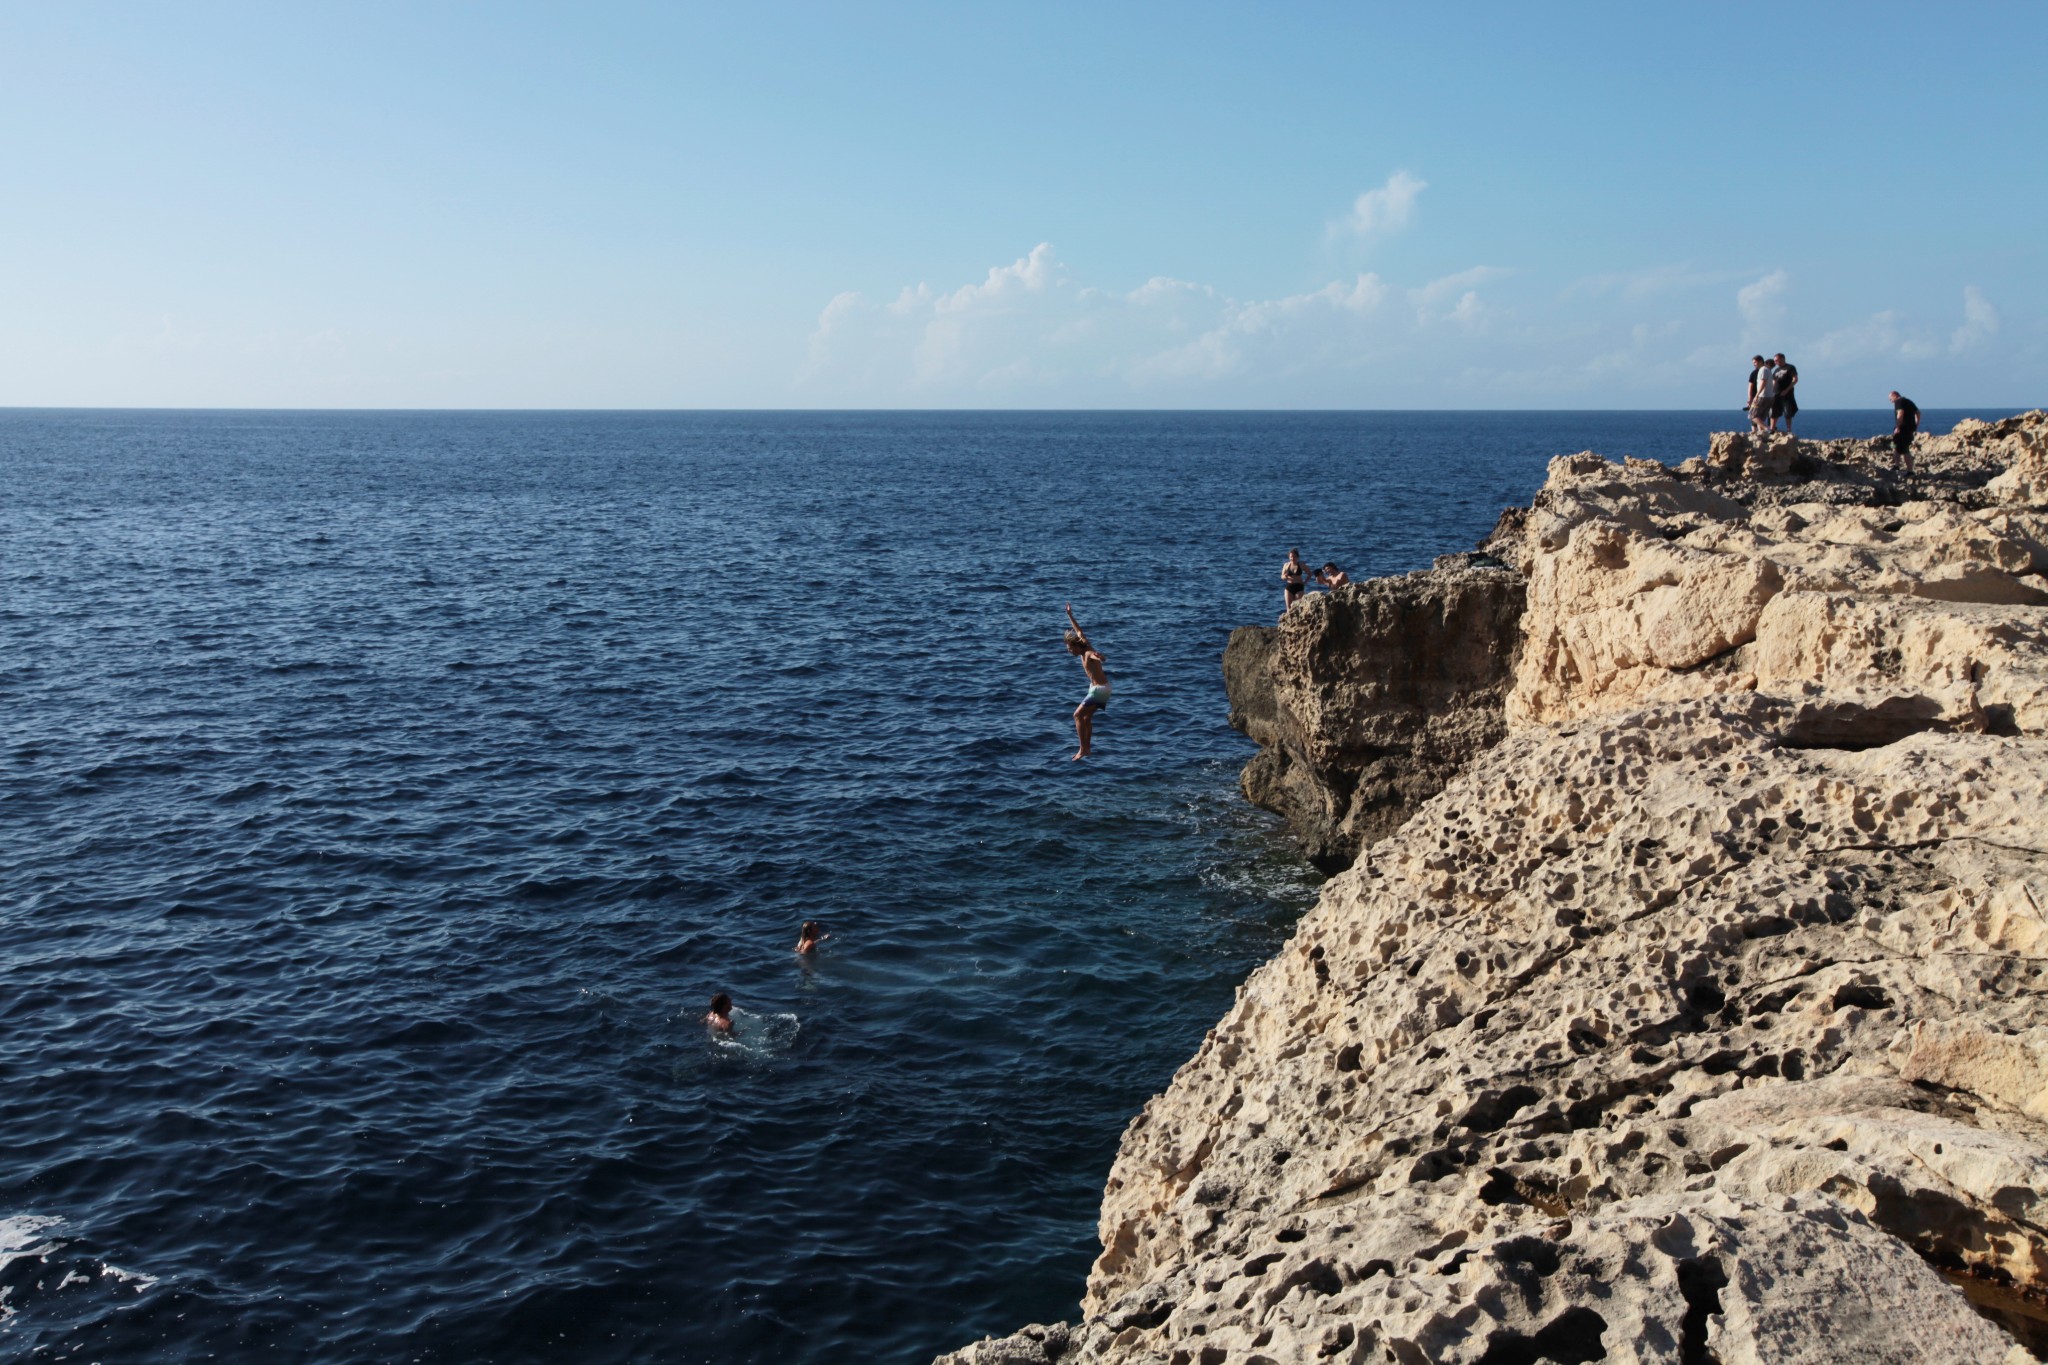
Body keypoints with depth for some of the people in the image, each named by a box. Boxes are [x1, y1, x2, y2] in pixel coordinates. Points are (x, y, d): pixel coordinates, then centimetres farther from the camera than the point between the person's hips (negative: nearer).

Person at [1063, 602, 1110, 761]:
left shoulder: (1088, 653, -18)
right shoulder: (1085, 650, 5)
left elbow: (1094, 656, -45)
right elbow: (1079, 632, 21)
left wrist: (1098, 657, -69)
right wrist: (1070, 615, 30)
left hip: (1099, 689, -10)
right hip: (1099, 688, 10)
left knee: (1078, 715, -10)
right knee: (1087, 717, 14)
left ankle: (1083, 749, -12)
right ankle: (1087, 748, 18)